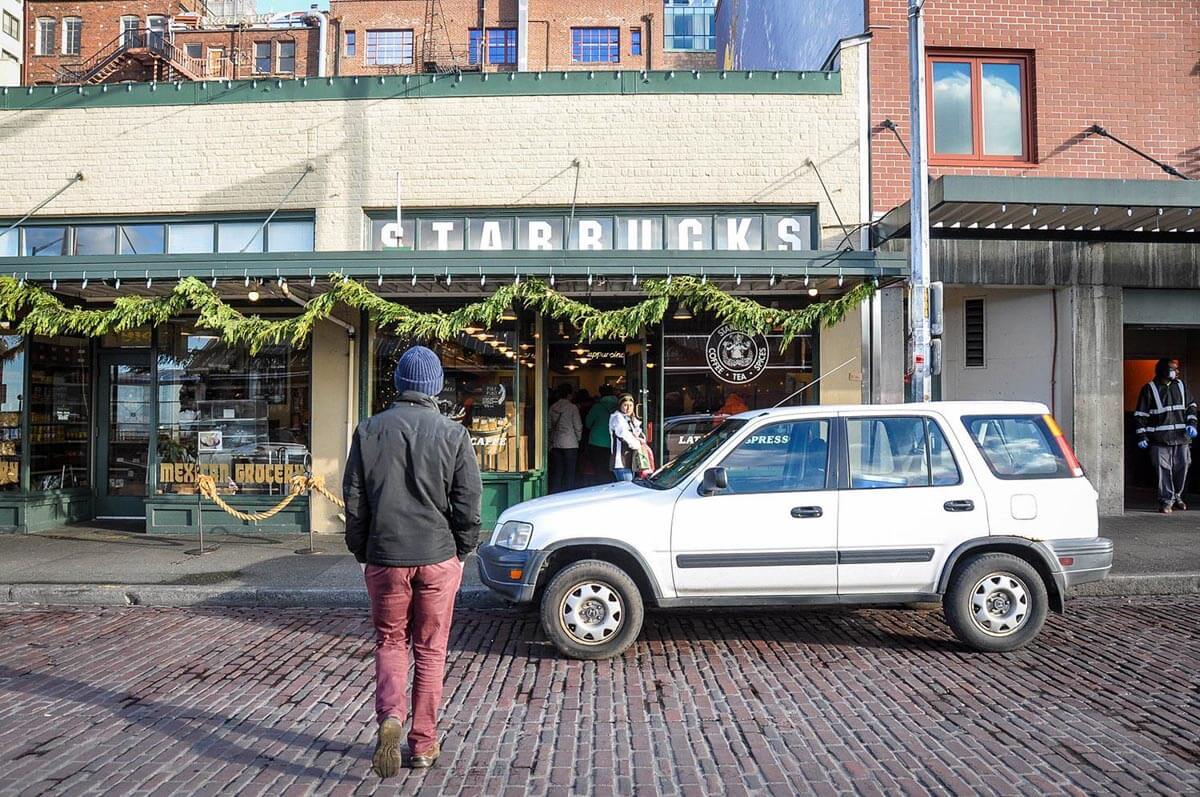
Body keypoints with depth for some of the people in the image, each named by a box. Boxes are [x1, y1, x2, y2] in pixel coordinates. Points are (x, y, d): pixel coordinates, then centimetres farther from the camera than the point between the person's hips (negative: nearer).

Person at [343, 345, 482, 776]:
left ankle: (390, 717, -6)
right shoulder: (454, 434, -5)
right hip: (438, 557, 0)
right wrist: (462, 550, 10)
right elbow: (468, 502, -4)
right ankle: (423, 743, 19)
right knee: (430, 650, 11)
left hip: (386, 558, 1)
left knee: (389, 642, 17)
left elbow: (354, 499, 2)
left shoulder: (369, 430, -1)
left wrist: (361, 552, 14)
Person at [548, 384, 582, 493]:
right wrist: (578, 438, 11)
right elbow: (578, 426, -7)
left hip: (555, 444, 4)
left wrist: (550, 442, 14)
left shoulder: (552, 407, 4)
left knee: (556, 471, 9)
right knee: (570, 472, 1)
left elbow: (549, 426, 7)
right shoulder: (572, 407, -8)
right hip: (570, 443, -4)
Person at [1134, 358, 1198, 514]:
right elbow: (1140, 414, -2)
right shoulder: (1149, 389, -2)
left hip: (1181, 437, 4)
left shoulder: (1181, 385, 12)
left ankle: (1177, 497, 24)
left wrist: (1191, 423, 6)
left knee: (1182, 467, 6)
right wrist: (1142, 436, -7)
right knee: (1164, 469, -5)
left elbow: (1191, 405, 21)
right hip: (1160, 439, -4)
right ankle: (1166, 501, 3)